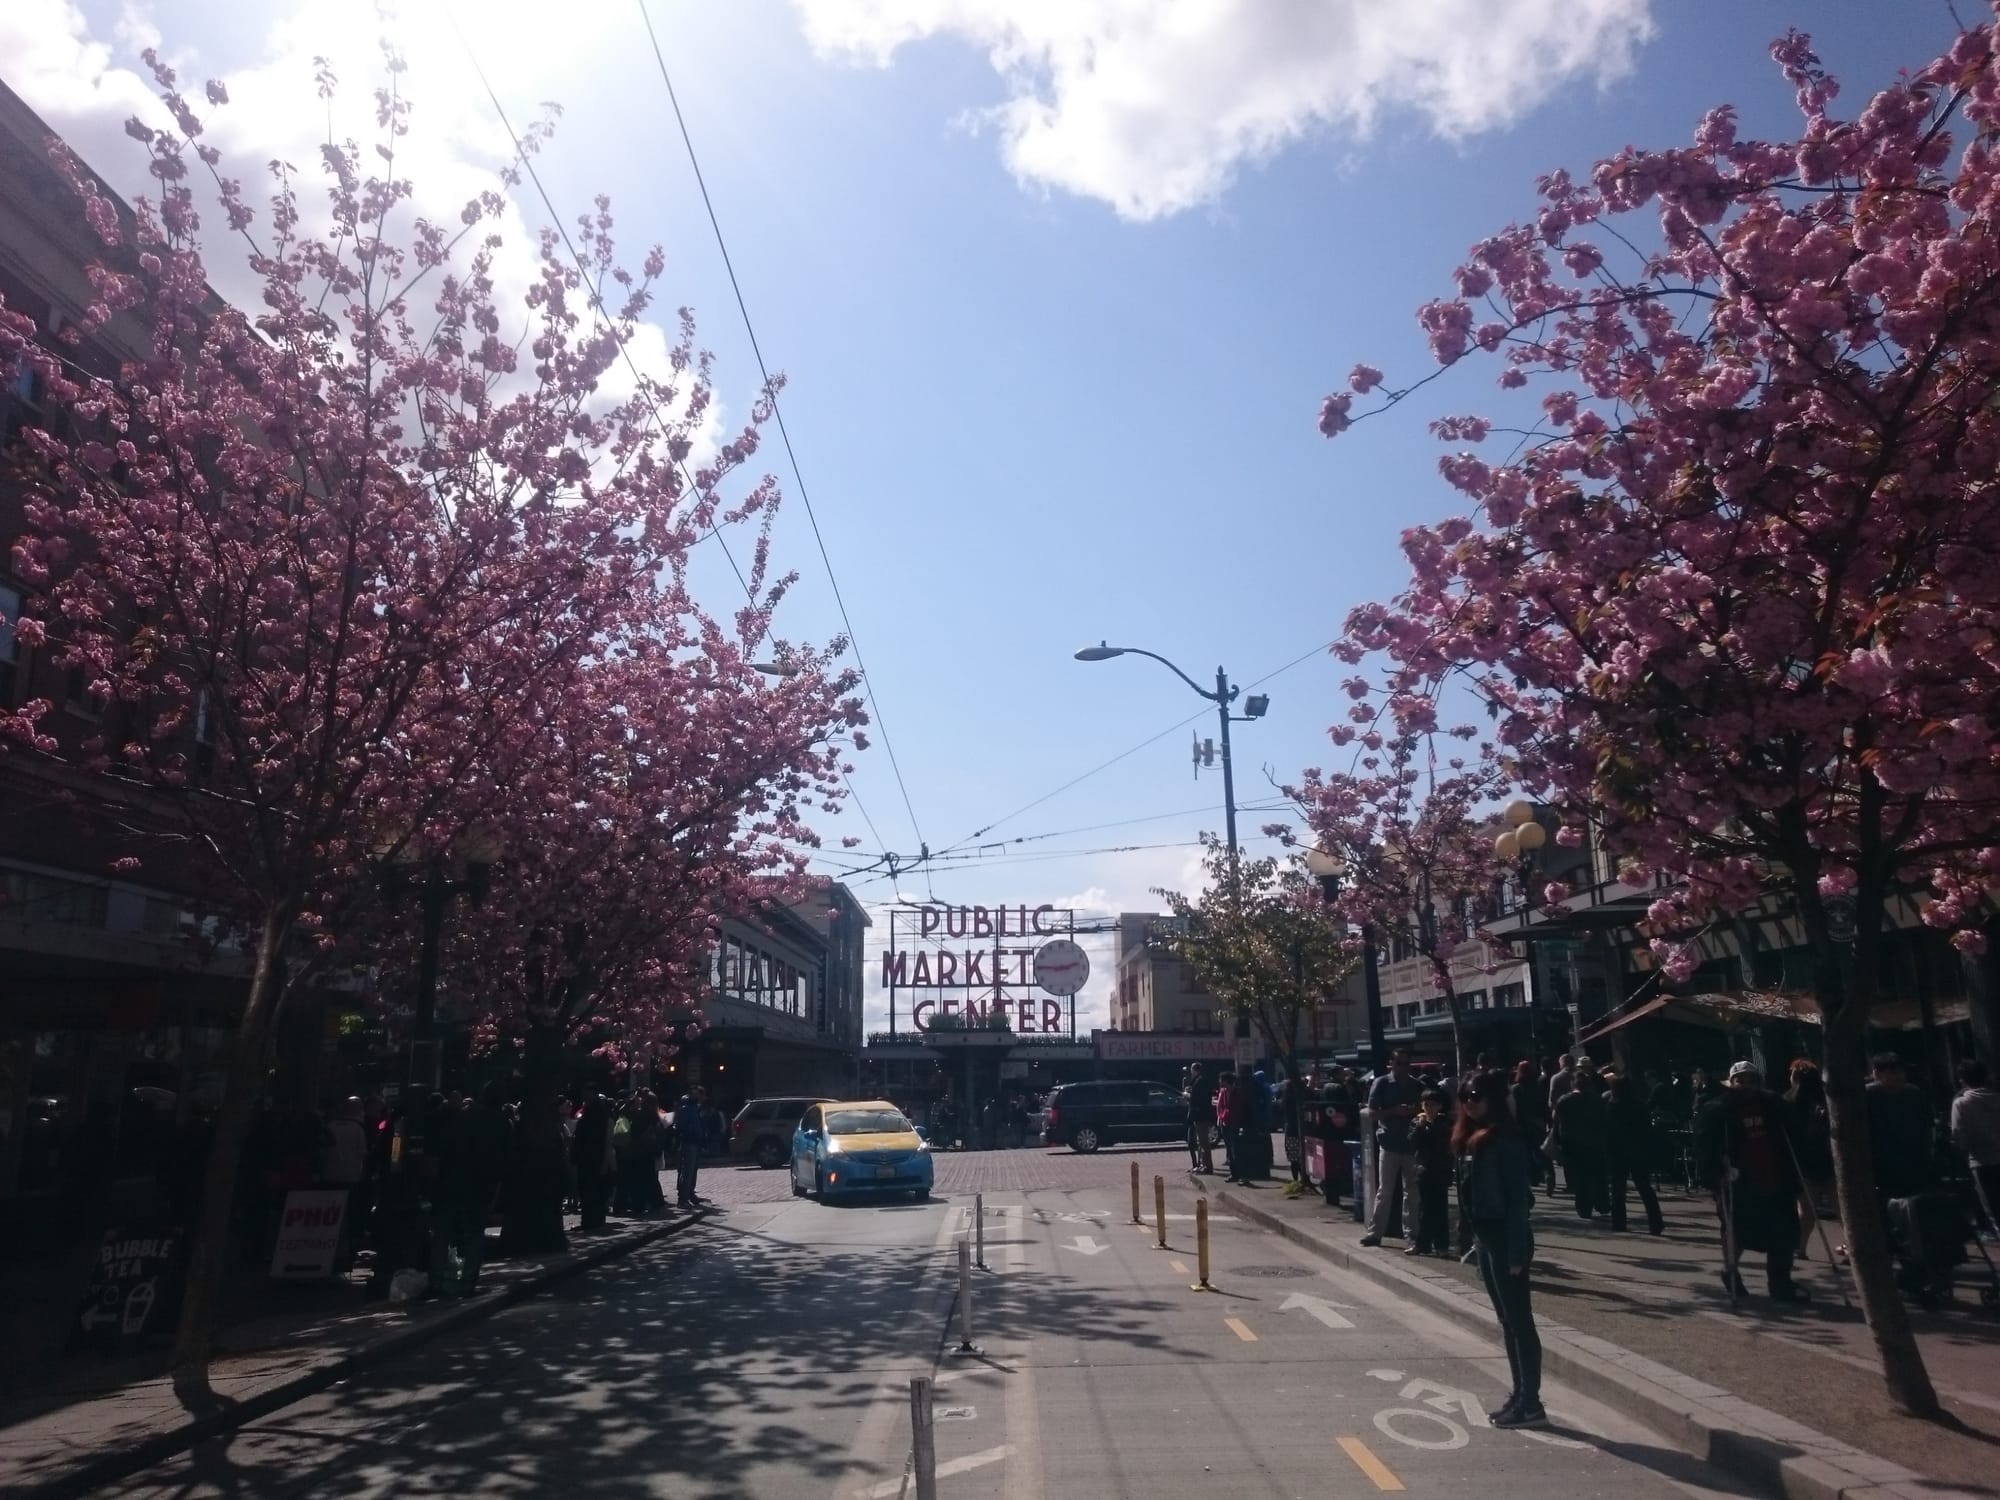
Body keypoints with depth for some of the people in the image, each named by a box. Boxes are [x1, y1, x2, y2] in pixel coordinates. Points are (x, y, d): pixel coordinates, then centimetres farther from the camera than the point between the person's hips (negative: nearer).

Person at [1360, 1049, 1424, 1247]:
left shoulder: (1417, 1086, 7)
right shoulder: (1381, 1083, -1)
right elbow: (1373, 1112, -3)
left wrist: (1415, 1112, -9)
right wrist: (1395, 1111, -17)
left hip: (1412, 1143, 3)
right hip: (1389, 1143, -2)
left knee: (1411, 1191, 8)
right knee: (1385, 1191, 1)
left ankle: (1411, 1231, 16)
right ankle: (1375, 1232, 7)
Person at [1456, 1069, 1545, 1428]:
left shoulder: (1505, 1140, -16)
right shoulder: (1472, 1139, 10)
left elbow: (1518, 1197, -18)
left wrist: (1517, 1251, -19)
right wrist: (1475, 1236, 11)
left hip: (1505, 1238, -9)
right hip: (1486, 1237, 9)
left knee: (1518, 1320, -2)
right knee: (1507, 1320, 14)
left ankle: (1531, 1405, 5)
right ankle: (1520, 1395, 23)